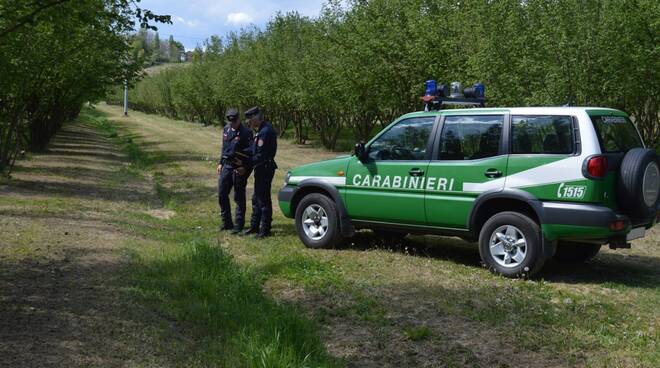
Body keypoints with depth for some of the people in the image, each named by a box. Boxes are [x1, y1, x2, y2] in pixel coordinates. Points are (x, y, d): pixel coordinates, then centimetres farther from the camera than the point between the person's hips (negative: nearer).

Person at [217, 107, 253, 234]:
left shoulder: (246, 132, -12)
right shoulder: (226, 129, 9)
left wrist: (245, 168, -20)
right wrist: (221, 163, 15)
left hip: (239, 168, -7)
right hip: (227, 166, 7)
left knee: (239, 197, 1)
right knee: (221, 194, 9)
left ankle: (238, 225, 10)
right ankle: (227, 222, 22)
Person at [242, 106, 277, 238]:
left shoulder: (265, 131, -20)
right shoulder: (262, 130, 13)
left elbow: (260, 155, -22)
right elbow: (255, 150, 15)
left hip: (265, 168, -11)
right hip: (261, 168, 11)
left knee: (263, 199, -3)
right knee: (256, 198, 17)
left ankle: (265, 230, 4)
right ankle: (254, 226, 27)